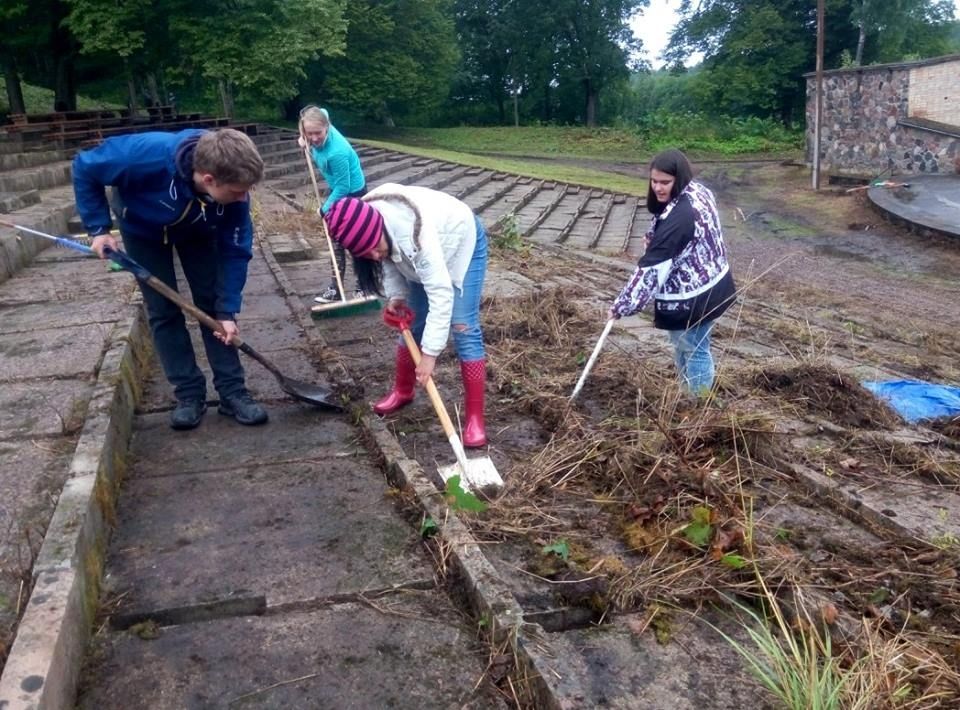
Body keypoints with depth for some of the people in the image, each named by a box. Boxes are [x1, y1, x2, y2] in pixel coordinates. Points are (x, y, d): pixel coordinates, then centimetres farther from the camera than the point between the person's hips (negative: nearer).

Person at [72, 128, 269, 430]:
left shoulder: (234, 191, -34)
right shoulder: (147, 155, -44)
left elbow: (235, 251, -21)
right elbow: (84, 168, -26)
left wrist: (228, 311, -23)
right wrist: (98, 228, -26)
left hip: (197, 232, 2)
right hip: (143, 228, -2)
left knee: (213, 304, -4)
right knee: (163, 311, -3)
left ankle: (232, 390, 4)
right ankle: (189, 393, 6)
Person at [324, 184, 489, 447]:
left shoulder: (415, 234, -45)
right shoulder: (366, 221, -25)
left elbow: (440, 292, -43)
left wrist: (430, 353, -42)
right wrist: (396, 294, -15)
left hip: (462, 242, -6)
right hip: (422, 256, 6)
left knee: (463, 327, -14)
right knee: (412, 323, 11)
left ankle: (475, 417, -10)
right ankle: (402, 391, 31)